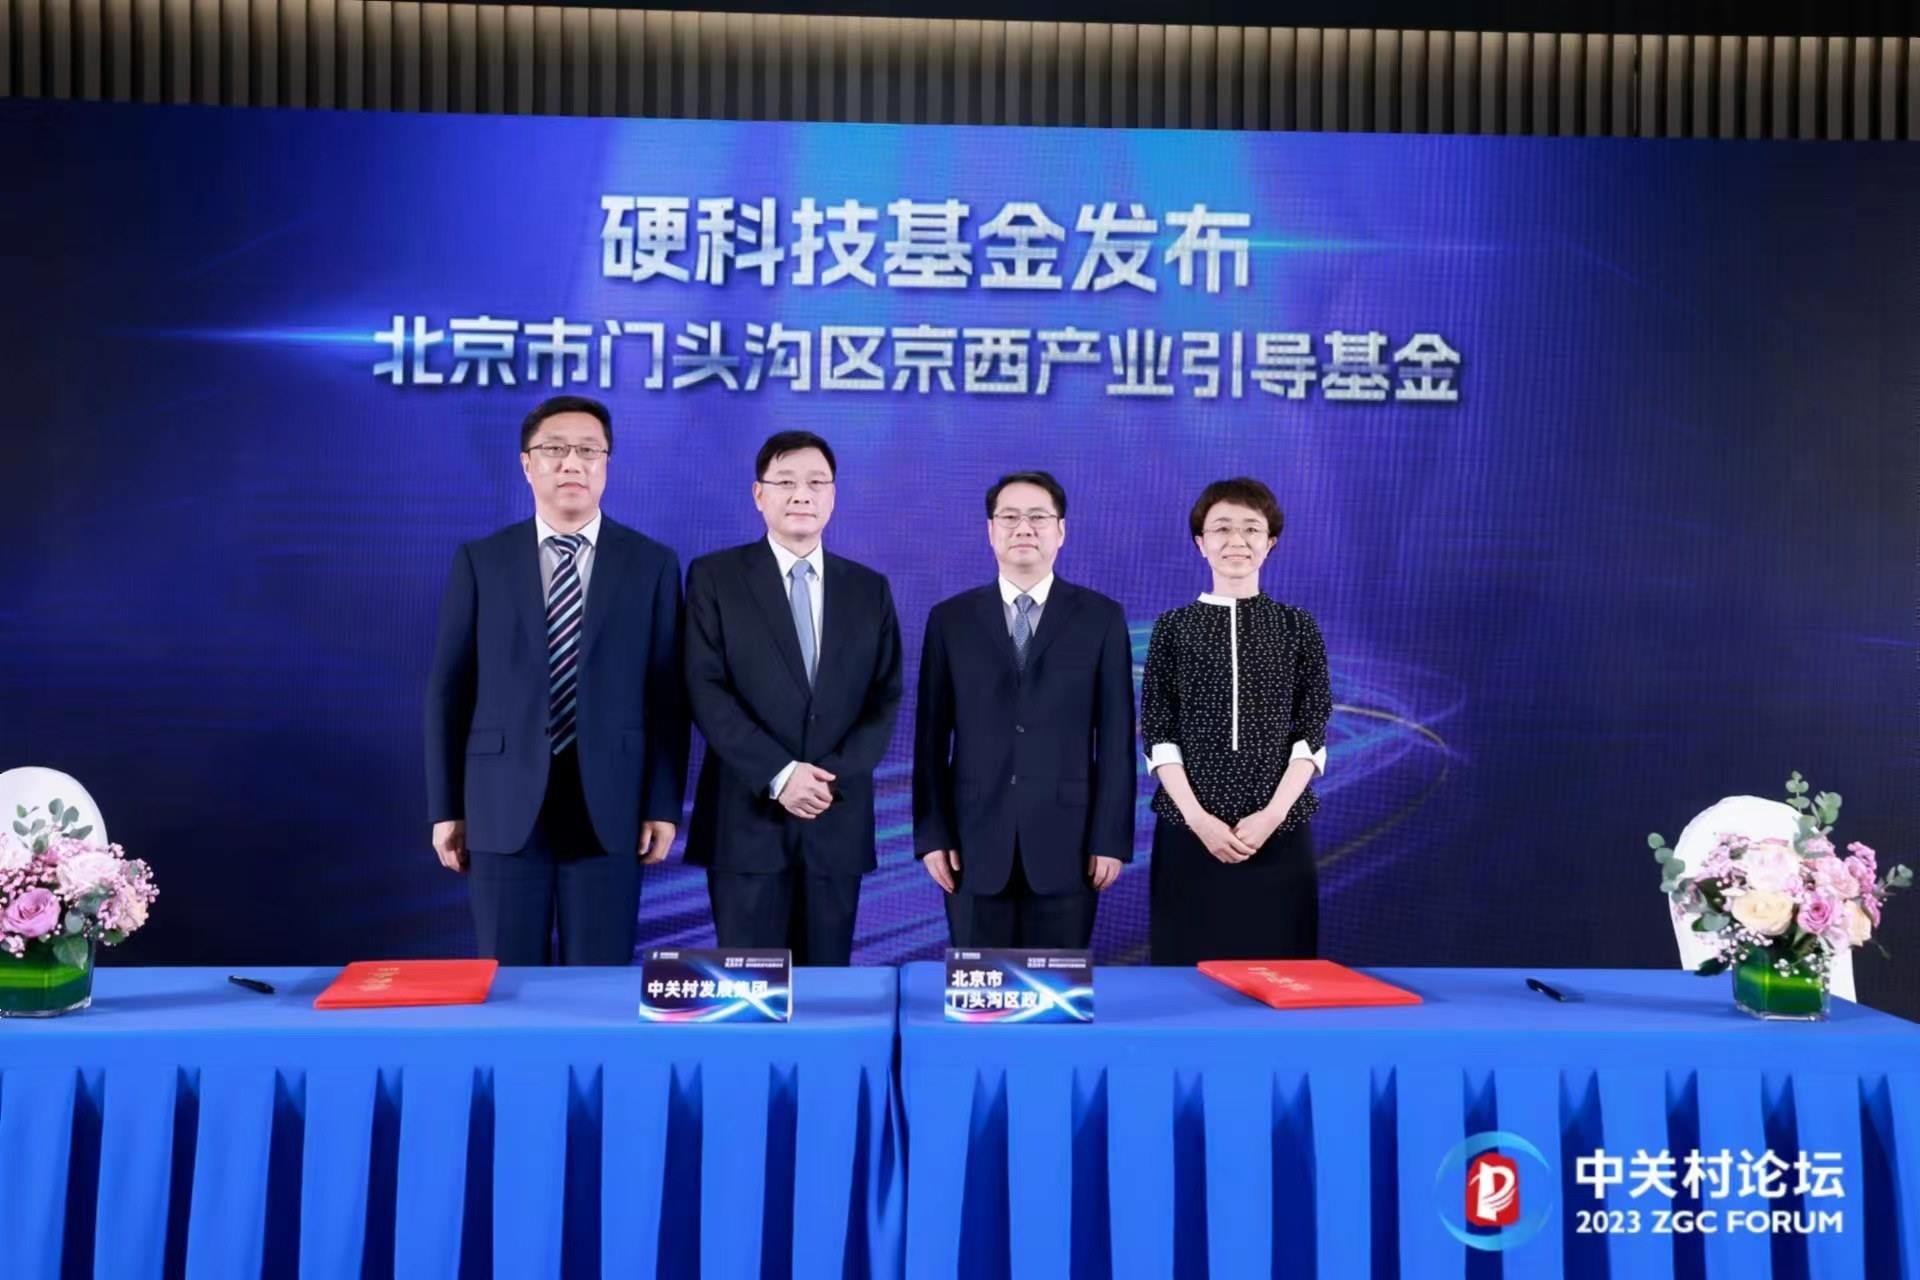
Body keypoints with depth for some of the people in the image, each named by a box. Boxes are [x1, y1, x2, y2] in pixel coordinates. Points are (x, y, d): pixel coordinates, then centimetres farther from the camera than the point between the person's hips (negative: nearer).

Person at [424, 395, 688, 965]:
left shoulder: (652, 564, 4)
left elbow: (668, 693, 2)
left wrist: (664, 805, -3)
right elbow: (449, 688, 5)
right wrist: (445, 807, 1)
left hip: (607, 806, 0)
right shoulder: (479, 561, 5)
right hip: (505, 805, 1)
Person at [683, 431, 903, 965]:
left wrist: (834, 778, -10)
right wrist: (779, 775, -15)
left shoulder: (869, 589, 11)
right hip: (747, 818, -3)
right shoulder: (715, 577, 2)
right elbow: (706, 691, -6)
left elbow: (886, 699, 6)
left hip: (837, 819, 3)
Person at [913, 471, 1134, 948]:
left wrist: (1111, 838, -4)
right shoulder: (950, 619, 6)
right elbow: (931, 735, 6)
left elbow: (1116, 736, 1)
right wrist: (931, 834, 0)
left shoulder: (1102, 618, 4)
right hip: (975, 841, 1)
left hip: (1066, 841, -1)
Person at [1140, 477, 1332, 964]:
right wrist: (1198, 818, -11)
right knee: (1189, 966, 0)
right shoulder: (1174, 627, 5)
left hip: (1279, 833, 0)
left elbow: (1311, 737, 1)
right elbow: (1158, 736, 0)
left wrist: (1272, 814, -12)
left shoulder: (1298, 627, 6)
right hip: (1189, 831, 0)